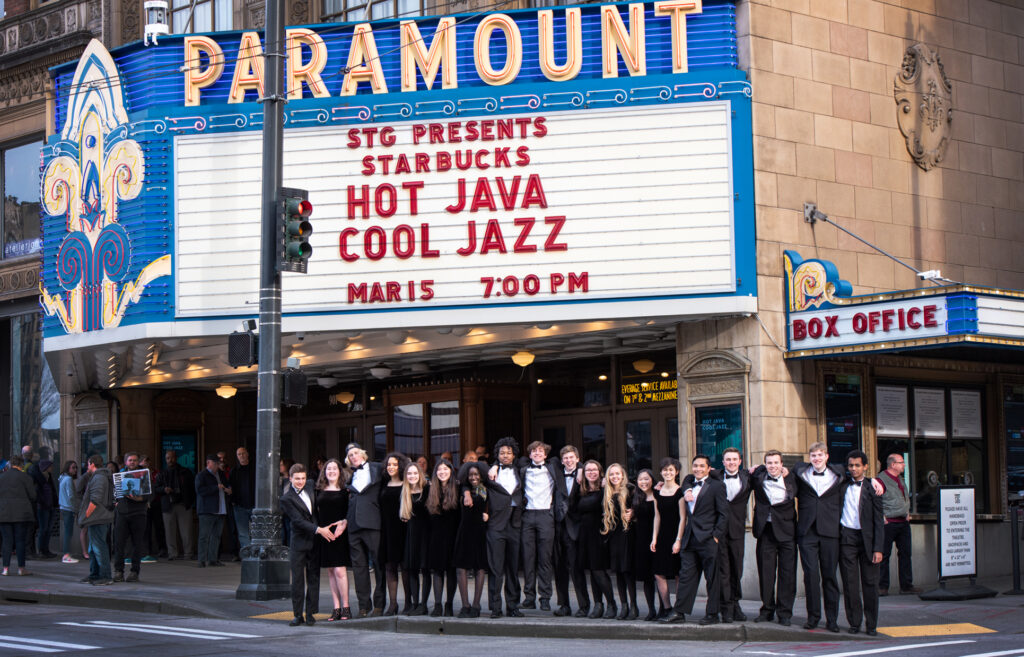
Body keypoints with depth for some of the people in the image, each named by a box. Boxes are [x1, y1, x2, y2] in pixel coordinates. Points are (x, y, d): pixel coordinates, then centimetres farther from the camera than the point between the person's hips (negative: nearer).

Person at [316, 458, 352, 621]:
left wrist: (345, 522, -17)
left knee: (340, 570, -11)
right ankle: (336, 608, 9)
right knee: (330, 572, 5)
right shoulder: (319, 491, 11)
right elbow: (316, 512, 14)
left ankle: (345, 607, -2)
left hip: (340, 533, -4)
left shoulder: (345, 491, 1)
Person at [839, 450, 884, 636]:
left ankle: (871, 625, 8)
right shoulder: (842, 486, 8)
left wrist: (878, 548, -7)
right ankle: (854, 622, 10)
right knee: (850, 582, 1)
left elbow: (879, 521, -1)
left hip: (866, 537, -2)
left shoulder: (872, 488, 1)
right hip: (846, 537, 2)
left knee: (870, 582, 1)